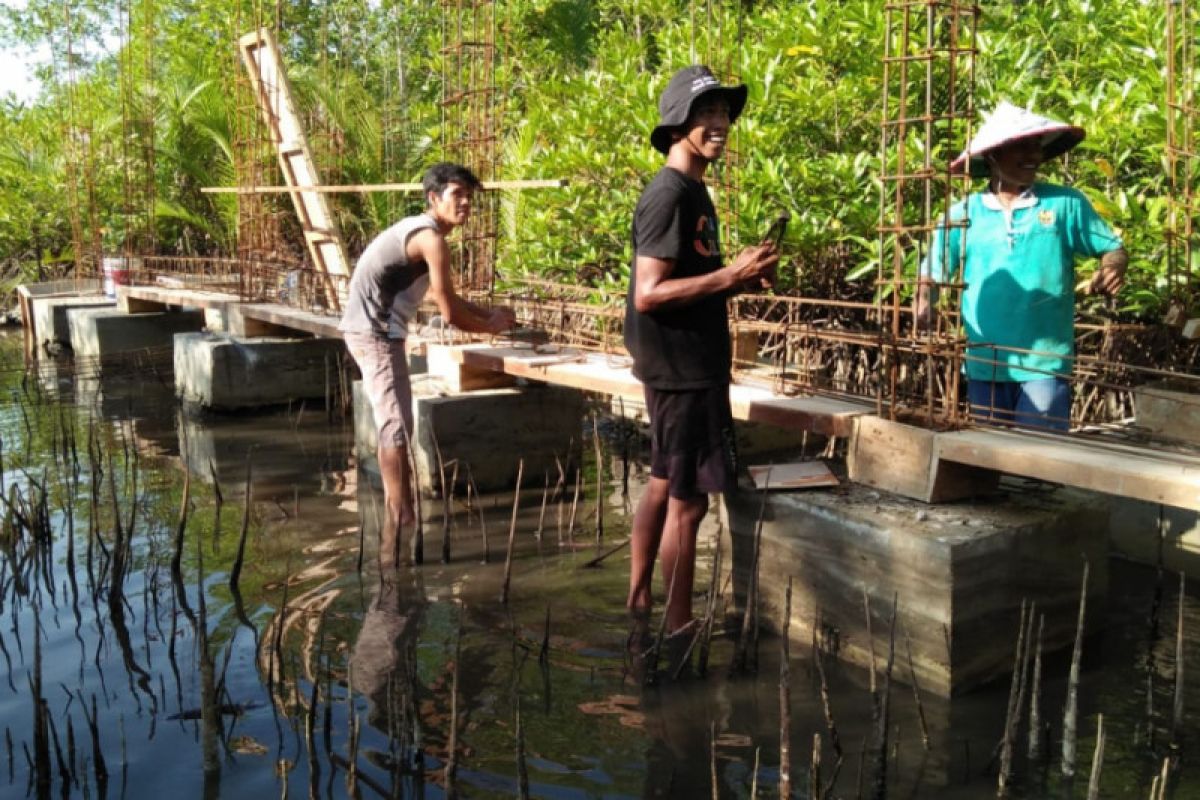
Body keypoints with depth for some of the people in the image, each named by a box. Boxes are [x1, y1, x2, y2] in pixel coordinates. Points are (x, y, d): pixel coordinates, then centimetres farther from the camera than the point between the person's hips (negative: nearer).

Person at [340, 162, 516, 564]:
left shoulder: (418, 230, 15)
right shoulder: (431, 239, -16)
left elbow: (444, 297, 25)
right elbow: (450, 313, -15)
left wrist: (489, 312, 18)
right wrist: (492, 326, 2)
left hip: (375, 330, 11)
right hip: (376, 333, -11)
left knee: (395, 422, 18)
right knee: (396, 425, -11)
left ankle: (399, 511, 29)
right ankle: (399, 524, -10)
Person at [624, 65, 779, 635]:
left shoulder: (693, 192, 13)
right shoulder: (669, 194, -16)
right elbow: (648, 293, -23)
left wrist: (744, 278, 3)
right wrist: (731, 274, -23)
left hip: (690, 368, 10)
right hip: (681, 370, -10)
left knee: (664, 486, 16)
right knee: (688, 499, -3)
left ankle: (637, 601, 27)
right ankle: (679, 629, 8)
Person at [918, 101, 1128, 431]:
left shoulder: (1066, 204, 0)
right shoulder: (963, 214, 3)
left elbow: (1113, 248, 7)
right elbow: (932, 272, 7)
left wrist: (1112, 269, -15)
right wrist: (924, 303, -13)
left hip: (1044, 364, -2)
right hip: (984, 366, 2)